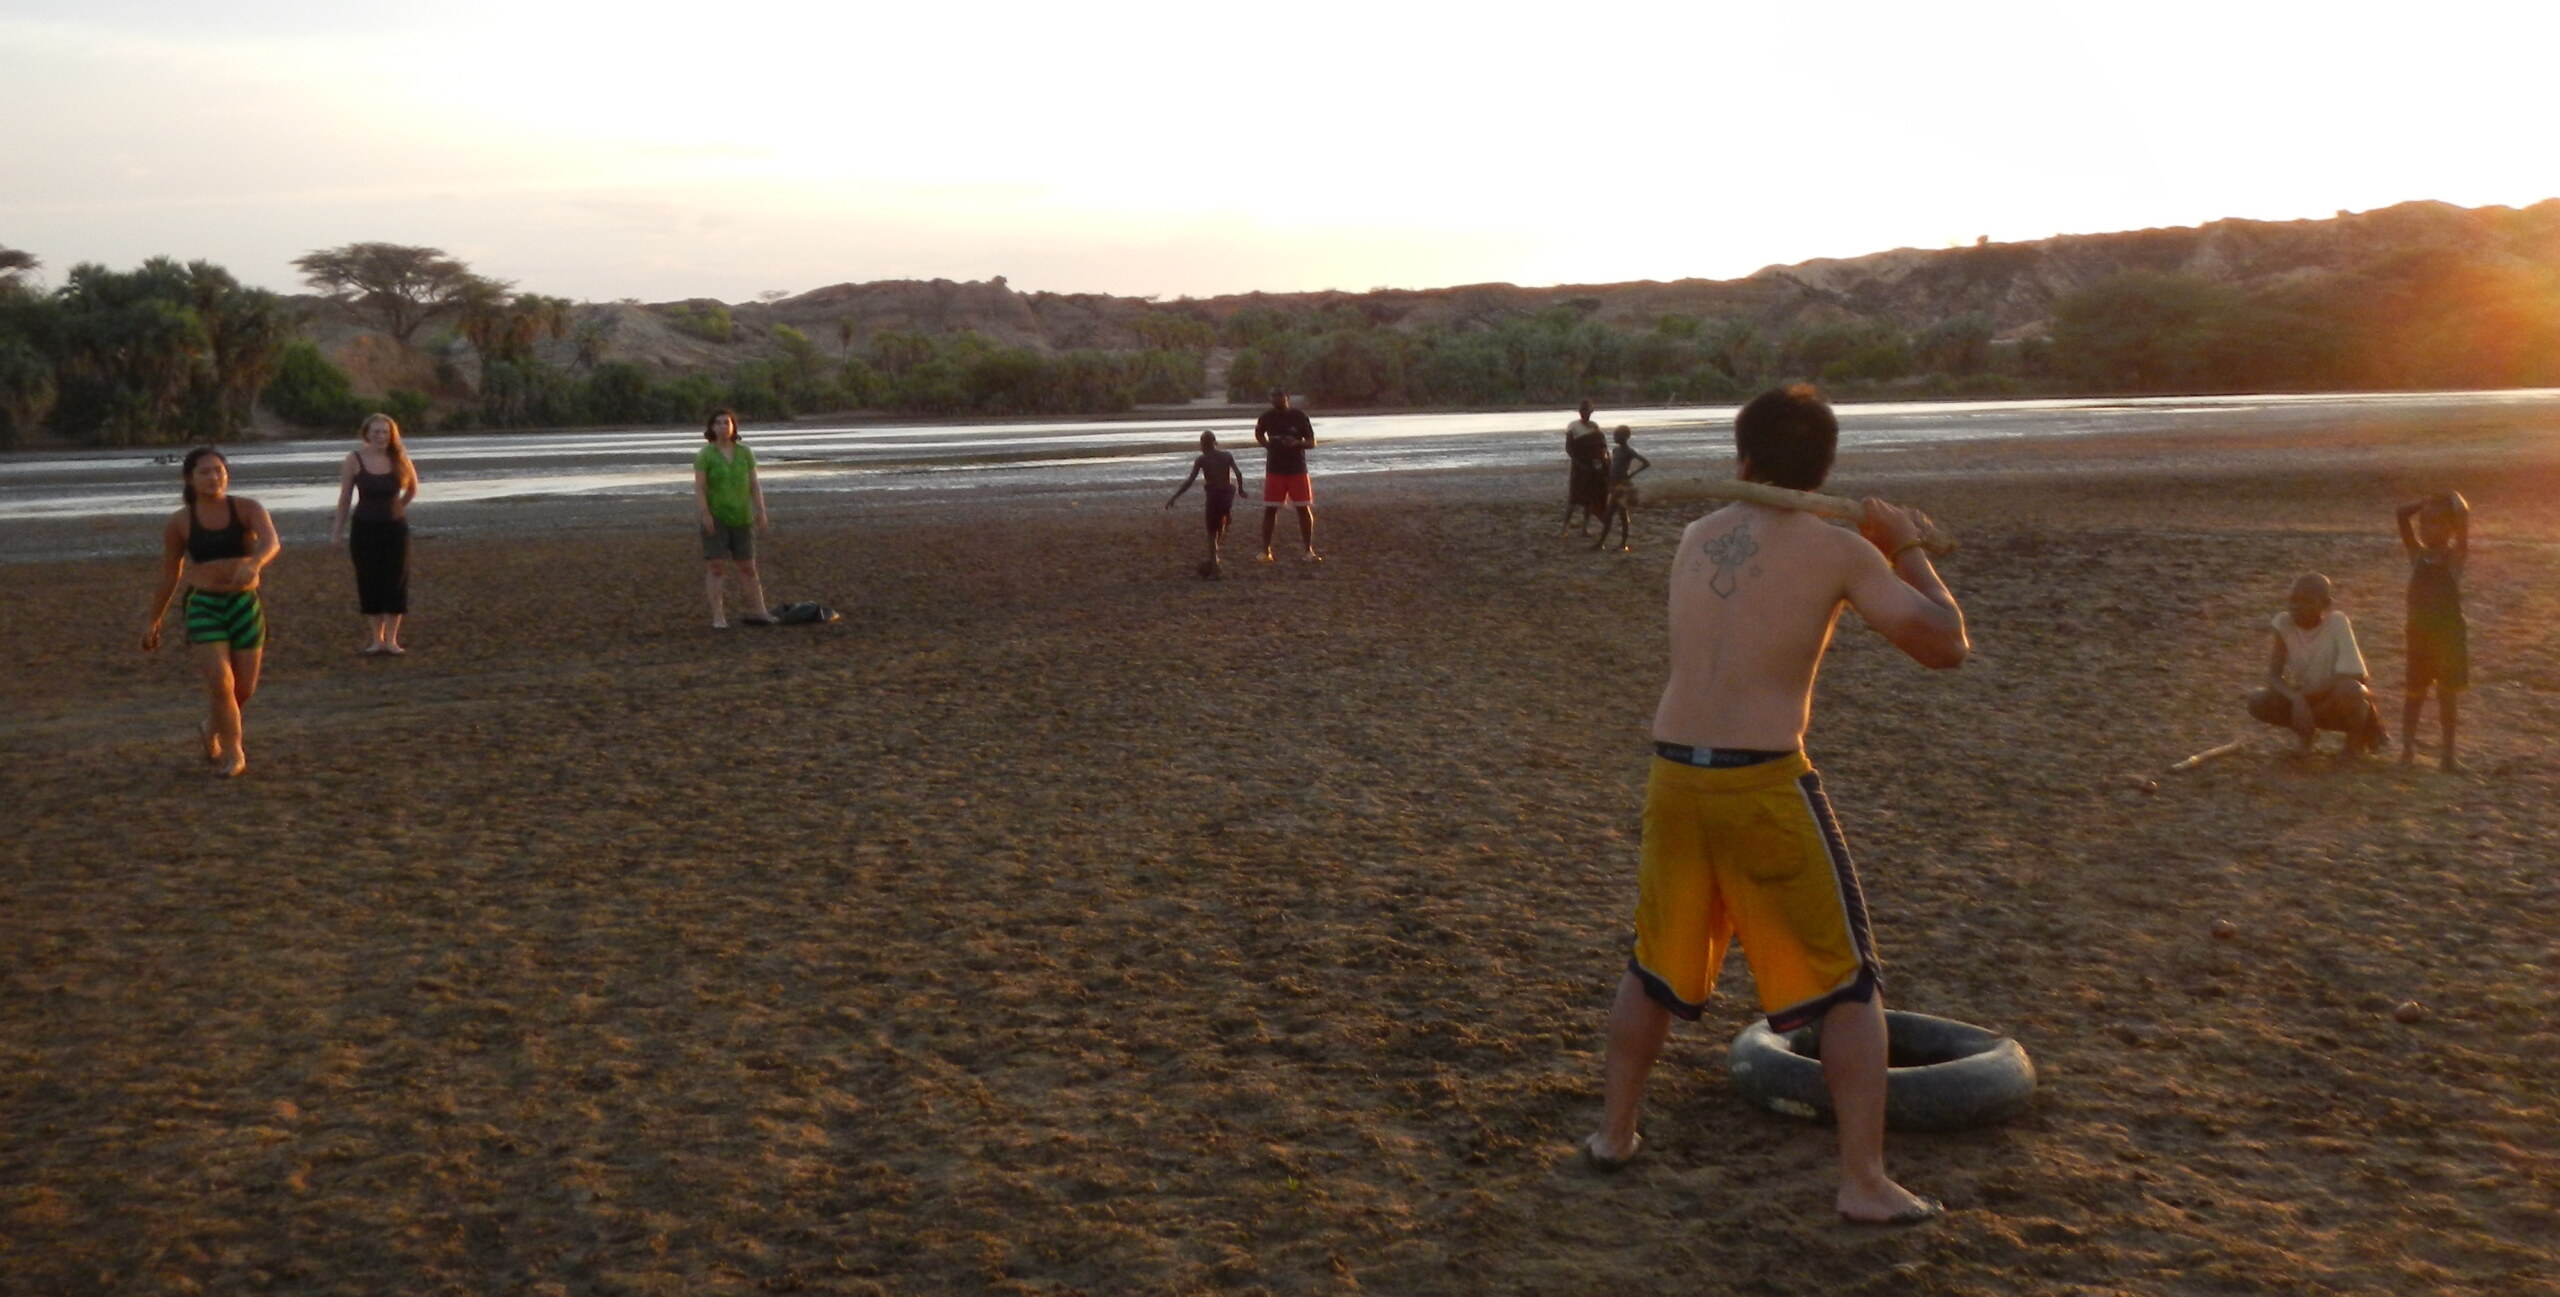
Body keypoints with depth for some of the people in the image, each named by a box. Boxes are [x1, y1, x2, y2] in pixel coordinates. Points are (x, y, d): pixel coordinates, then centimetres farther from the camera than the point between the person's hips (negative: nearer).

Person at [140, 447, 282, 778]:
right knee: (220, 682, -15)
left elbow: (271, 542, -22)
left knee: (245, 687, 9)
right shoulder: (180, 523, 1)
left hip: (244, 603, 1)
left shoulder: (247, 510, -2)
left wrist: (254, 563, -44)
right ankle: (234, 754, 3)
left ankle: (211, 730, 40)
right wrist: (154, 622, 15)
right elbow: (168, 576, 10)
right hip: (204, 605, -1)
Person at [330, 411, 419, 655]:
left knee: (396, 582, 1)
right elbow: (345, 497, 0)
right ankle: (377, 637, 14)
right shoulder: (355, 460, -6)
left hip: (395, 527, 1)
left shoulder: (399, 459, -4)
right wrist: (338, 529, 2)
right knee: (369, 583, 3)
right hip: (364, 528, -1)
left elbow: (412, 489, 13)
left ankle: (391, 638, 9)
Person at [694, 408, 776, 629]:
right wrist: (705, 514, -17)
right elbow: (699, 487, -8)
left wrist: (761, 513, 2)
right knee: (714, 566, -5)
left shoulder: (745, 453, 6)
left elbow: (754, 485, 7)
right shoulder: (705, 454, -3)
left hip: (741, 518, 3)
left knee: (747, 567, 8)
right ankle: (718, 617, -2)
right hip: (716, 518, -3)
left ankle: (759, 612, 14)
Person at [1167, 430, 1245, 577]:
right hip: (1227, 495, 3)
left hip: (1213, 496, -3)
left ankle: (1214, 566, -2)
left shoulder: (1201, 460, -3)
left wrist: (1174, 497, -6)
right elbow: (1238, 473, -3)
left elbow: (1190, 481, -8)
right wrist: (1240, 489, 15)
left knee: (1212, 532, 5)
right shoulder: (1227, 456, 5)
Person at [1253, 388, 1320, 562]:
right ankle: (1266, 550, 8)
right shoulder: (1267, 417, -1)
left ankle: (1309, 550, 6)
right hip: (1274, 469, 1)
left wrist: (1297, 443, -22)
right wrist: (1267, 443, 0)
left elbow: (1312, 442, -2)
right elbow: (1258, 435, 19)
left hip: (1297, 469, -1)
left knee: (1304, 509, -2)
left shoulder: (1299, 416, -6)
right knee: (1270, 509, -1)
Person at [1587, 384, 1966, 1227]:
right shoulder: (1839, 552, -5)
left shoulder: (1696, 540, 10)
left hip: (1675, 774, 5)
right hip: (1764, 784, -5)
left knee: (1658, 963, 23)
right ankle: (1863, 1182, 7)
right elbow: (1947, 647, -2)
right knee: (1847, 983, 8)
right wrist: (1907, 553, 12)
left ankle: (1614, 1133, 32)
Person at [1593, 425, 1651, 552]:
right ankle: (1601, 542, 17)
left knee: (1623, 516, -4)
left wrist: (1631, 474, -18)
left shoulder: (1629, 452, -13)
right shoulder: (1616, 450, 11)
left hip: (1623, 487, -9)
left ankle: (1623, 544, 1)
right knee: (1607, 515, 11)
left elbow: (1646, 463, -19)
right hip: (1615, 487, 9)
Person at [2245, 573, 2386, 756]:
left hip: (2338, 703, -3)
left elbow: (2353, 675, -25)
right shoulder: (2284, 623, -11)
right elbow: (2273, 675, -15)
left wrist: (2304, 694, -24)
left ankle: (2356, 737, -4)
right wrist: (2297, 699, -34)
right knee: (2257, 702, -23)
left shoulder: (2337, 622, -19)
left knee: (2349, 689, -37)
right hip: (2304, 699, 3)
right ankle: (2305, 730, 7)